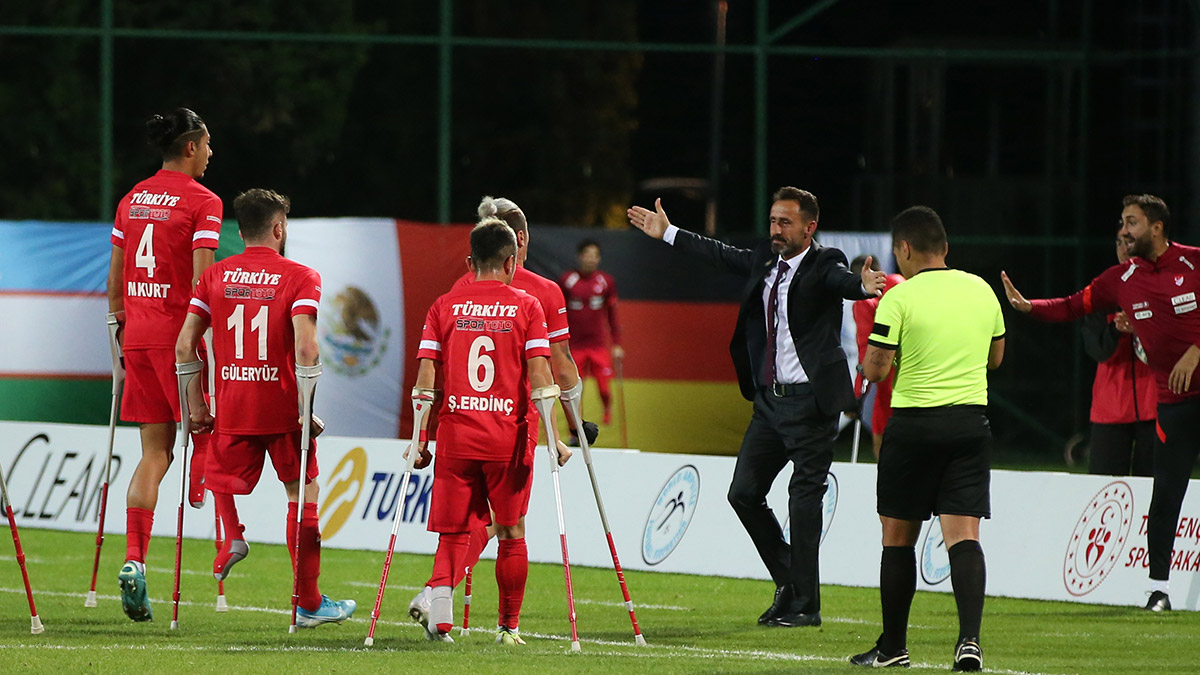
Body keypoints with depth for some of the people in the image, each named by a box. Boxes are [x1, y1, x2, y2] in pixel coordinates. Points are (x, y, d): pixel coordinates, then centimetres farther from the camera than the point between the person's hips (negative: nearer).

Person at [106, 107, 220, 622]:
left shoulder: (132, 199, 13)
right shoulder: (202, 202, -7)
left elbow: (114, 280, 16)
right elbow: (201, 280, -15)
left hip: (138, 334, 6)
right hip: (179, 335, -6)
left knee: (155, 452, 7)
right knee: (205, 434, 11)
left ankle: (134, 560, -3)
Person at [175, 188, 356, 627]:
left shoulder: (215, 276, 6)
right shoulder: (300, 277, -5)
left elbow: (184, 346, 3)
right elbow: (305, 348, -18)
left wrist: (196, 407, 10)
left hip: (232, 410, 2)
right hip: (283, 408, -2)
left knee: (223, 483, 23)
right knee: (303, 496, 11)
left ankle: (231, 536, -11)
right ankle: (308, 604, 14)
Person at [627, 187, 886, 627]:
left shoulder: (823, 265, -10)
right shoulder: (764, 261, 9)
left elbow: (841, 281, -31)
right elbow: (723, 256, 25)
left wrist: (864, 287, -55)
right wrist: (668, 233, 34)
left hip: (809, 401, -8)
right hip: (770, 399, 8)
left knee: (804, 500, -4)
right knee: (744, 492, 9)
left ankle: (805, 605, 4)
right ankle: (788, 582, 24)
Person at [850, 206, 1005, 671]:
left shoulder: (900, 298, -8)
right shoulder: (981, 291, 8)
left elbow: (876, 370, -8)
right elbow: (995, 357, 19)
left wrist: (866, 362, 14)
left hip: (913, 426, -3)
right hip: (971, 422, 3)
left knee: (898, 537, 10)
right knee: (963, 535, -3)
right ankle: (969, 637, -21)